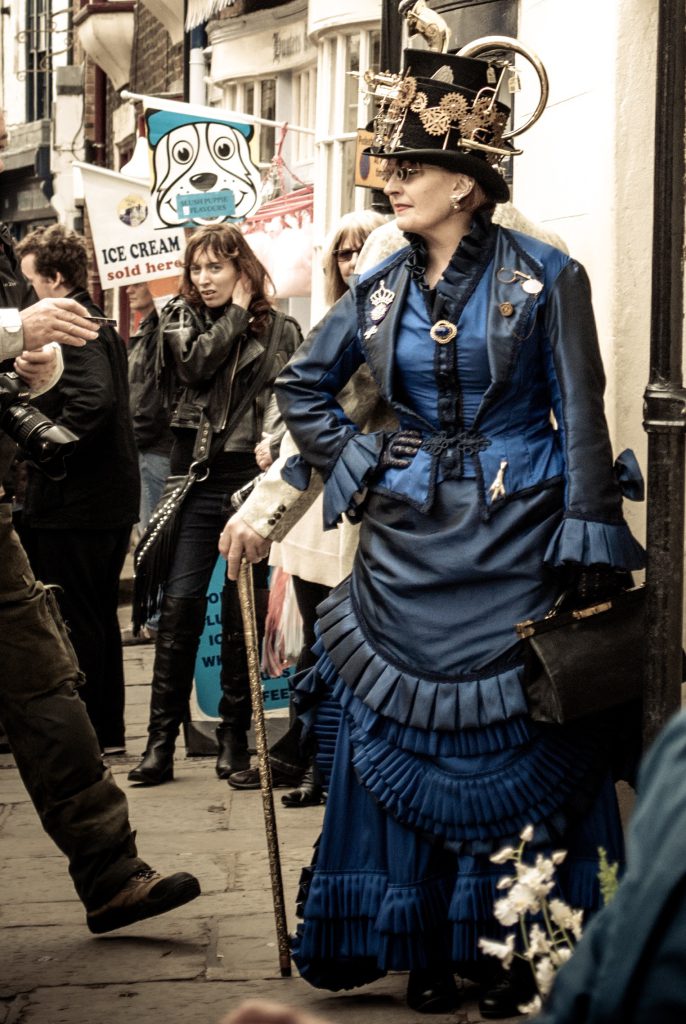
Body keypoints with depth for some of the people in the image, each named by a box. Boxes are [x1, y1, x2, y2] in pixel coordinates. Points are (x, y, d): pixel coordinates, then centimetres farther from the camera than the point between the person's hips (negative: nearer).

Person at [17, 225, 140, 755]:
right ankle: (108, 729, 24)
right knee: (99, 617, 16)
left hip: (74, 500, -10)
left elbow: (95, 398, -29)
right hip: (111, 497, 10)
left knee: (74, 621, -2)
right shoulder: (101, 325, 16)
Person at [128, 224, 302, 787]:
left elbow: (284, 397, -4)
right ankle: (162, 740, -2)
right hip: (196, 477, 1)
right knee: (180, 603, -6)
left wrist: (272, 445, -21)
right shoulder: (180, 318, 11)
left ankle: (235, 736, 13)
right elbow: (195, 364, -8)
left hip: (250, 478, -1)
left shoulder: (280, 331, 6)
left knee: (243, 608, 3)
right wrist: (235, 314, -2)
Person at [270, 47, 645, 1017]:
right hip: (408, 546, 4)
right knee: (403, 744, 6)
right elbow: (303, 385, 19)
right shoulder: (382, 289, 6)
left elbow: (581, 419, -6)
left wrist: (590, 547, -12)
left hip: (514, 543, -4)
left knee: (515, 747, 1)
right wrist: (355, 464, 6)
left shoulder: (544, 279, -6)